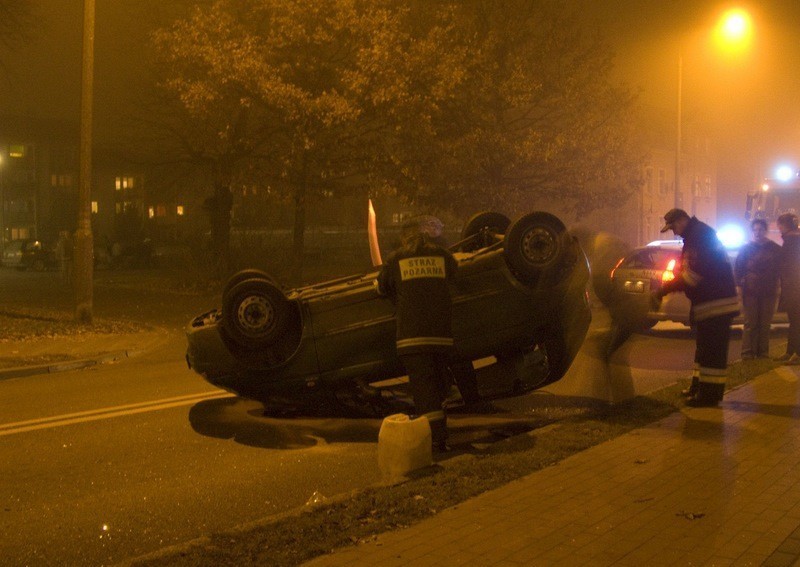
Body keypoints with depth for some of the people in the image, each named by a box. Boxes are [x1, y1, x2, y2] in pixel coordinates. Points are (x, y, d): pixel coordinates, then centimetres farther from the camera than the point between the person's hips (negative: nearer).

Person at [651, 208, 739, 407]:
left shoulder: (701, 235, -16)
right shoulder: (694, 236, 17)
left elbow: (695, 273, -24)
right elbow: (688, 273, 22)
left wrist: (664, 290, -19)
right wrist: (666, 288, 8)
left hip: (716, 303, -11)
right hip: (708, 302, 11)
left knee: (712, 350, -7)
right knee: (704, 347, 18)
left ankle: (709, 394, -4)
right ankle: (699, 386, 28)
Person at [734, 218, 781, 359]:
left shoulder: (775, 249, 8)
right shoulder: (747, 248, 4)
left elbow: (779, 269, 12)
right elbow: (738, 268, 3)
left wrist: (776, 287, 6)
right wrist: (738, 285, -7)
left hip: (769, 292, 2)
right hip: (750, 291, -2)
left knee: (765, 325, 5)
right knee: (750, 324, -3)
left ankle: (763, 353, 11)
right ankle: (748, 353, -1)